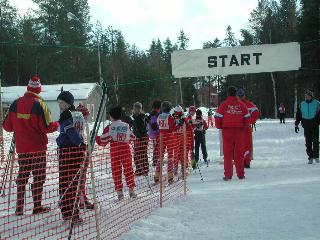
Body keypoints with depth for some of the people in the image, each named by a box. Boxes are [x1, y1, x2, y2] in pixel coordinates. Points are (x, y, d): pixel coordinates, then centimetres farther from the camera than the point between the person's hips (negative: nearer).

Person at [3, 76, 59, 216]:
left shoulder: (16, 104, 2)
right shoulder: (39, 104, -13)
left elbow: (7, 126, 6)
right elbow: (46, 127, -15)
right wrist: (57, 125, 5)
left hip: (21, 147, 5)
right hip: (38, 147, -4)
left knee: (22, 175, 14)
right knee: (39, 176, 6)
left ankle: (19, 207, 14)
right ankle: (37, 207, 9)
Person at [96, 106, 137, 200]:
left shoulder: (109, 127, -6)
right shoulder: (126, 126, 4)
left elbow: (103, 141, -5)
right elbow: (132, 138, 13)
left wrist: (96, 137, 12)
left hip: (115, 151, -2)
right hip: (126, 149, 2)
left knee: (116, 171, 6)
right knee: (128, 169, 11)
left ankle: (119, 192, 5)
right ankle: (131, 191, 14)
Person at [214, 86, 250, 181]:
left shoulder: (224, 104, -5)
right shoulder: (241, 104, 2)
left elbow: (218, 116, -6)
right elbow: (247, 117, 6)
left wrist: (219, 127, 10)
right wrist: (244, 127, 20)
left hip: (227, 130, -2)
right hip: (239, 130, 2)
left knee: (227, 153, 4)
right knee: (239, 153, 9)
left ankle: (228, 175, 3)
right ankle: (240, 174, 12)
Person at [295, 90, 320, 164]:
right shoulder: (301, 104, 9)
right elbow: (298, 115, 12)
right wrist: (296, 124, 8)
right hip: (306, 126, 1)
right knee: (308, 142, 0)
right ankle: (310, 157, 4)